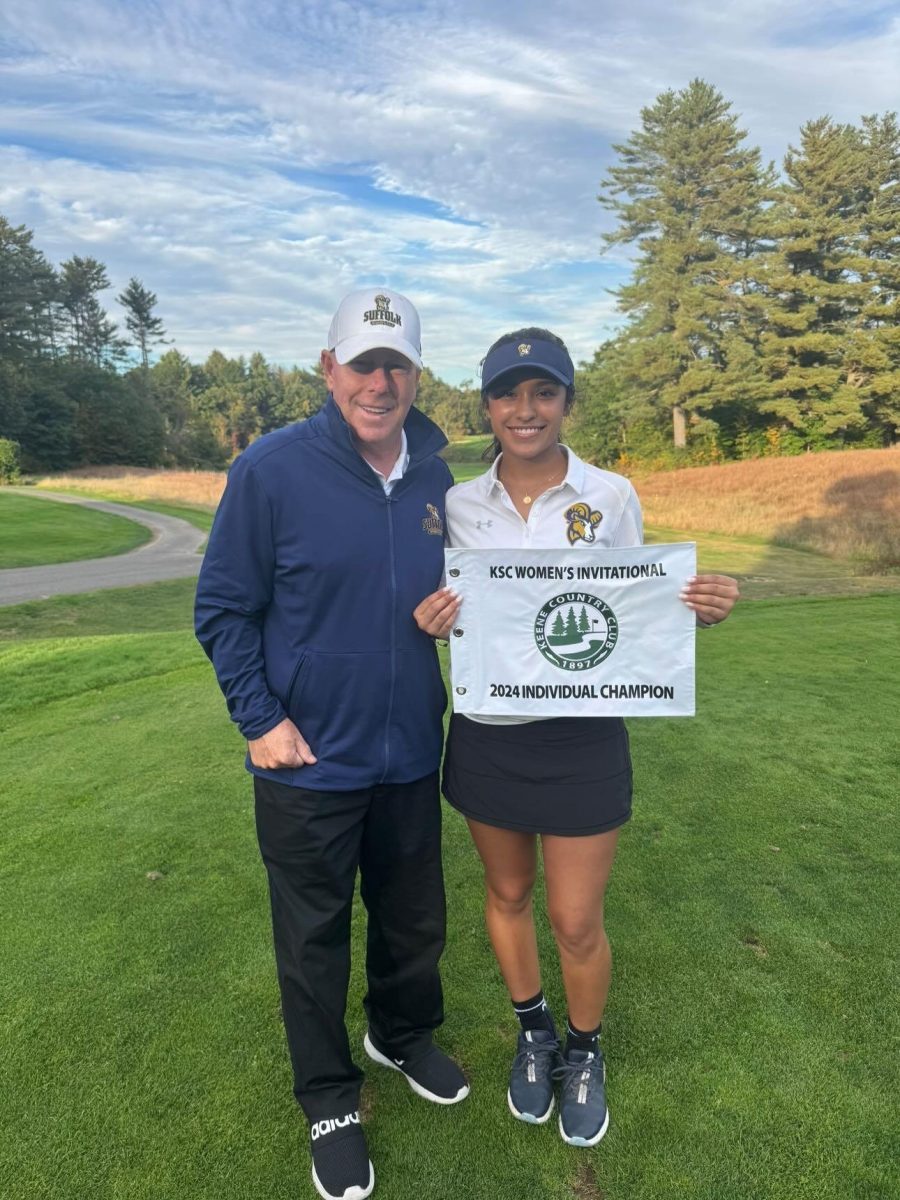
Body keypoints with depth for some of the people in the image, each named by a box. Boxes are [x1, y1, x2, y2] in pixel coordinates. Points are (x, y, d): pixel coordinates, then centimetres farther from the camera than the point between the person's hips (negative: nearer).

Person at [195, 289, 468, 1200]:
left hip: (411, 755, 5)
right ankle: (329, 1101, 41)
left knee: (414, 919, 22)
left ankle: (403, 1036, 52)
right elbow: (223, 609, -8)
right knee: (315, 939, 15)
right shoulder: (271, 469, -14)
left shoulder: (435, 474, 0)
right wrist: (260, 719, -13)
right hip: (308, 762, -4)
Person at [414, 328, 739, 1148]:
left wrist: (699, 609, -19)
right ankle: (534, 1035, 48)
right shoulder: (459, 504, -2)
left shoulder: (612, 497, -7)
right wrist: (430, 620, -16)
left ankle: (586, 1055, 42)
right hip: (486, 735, 2)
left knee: (577, 922, 9)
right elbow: (448, 616, 8)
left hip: (582, 740, -2)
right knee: (508, 895, 20)